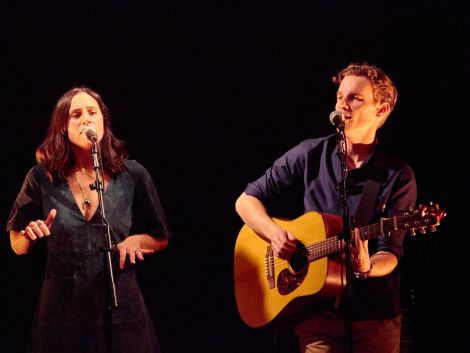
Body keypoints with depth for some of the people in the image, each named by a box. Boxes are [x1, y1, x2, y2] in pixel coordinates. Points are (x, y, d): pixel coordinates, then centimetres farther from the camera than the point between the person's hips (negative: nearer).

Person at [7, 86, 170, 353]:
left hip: (120, 308, 0)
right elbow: (18, 246, 6)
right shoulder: (42, 177, -4)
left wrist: (135, 240, -12)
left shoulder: (132, 174, -3)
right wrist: (31, 235, -15)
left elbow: (160, 239, 8)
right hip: (62, 310, 0)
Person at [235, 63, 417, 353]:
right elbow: (247, 201, 6)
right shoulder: (311, 155, 1)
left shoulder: (398, 176, -4)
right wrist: (275, 233, -12)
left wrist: (367, 268, -31)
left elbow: (390, 253, -9)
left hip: (376, 316, 0)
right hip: (318, 310, 0)